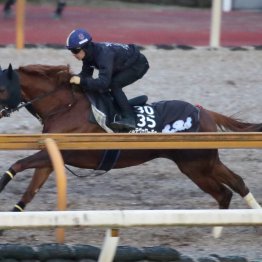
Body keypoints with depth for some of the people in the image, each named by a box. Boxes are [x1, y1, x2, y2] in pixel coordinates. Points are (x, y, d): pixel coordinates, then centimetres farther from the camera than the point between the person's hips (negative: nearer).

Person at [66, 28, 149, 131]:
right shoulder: (89, 53, -11)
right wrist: (74, 78, -21)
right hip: (125, 65, 9)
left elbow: (103, 82, -44)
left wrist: (81, 81, -45)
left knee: (113, 85, -26)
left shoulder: (104, 54, -38)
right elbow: (85, 74, -2)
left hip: (138, 65, -9)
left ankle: (129, 118, -27)